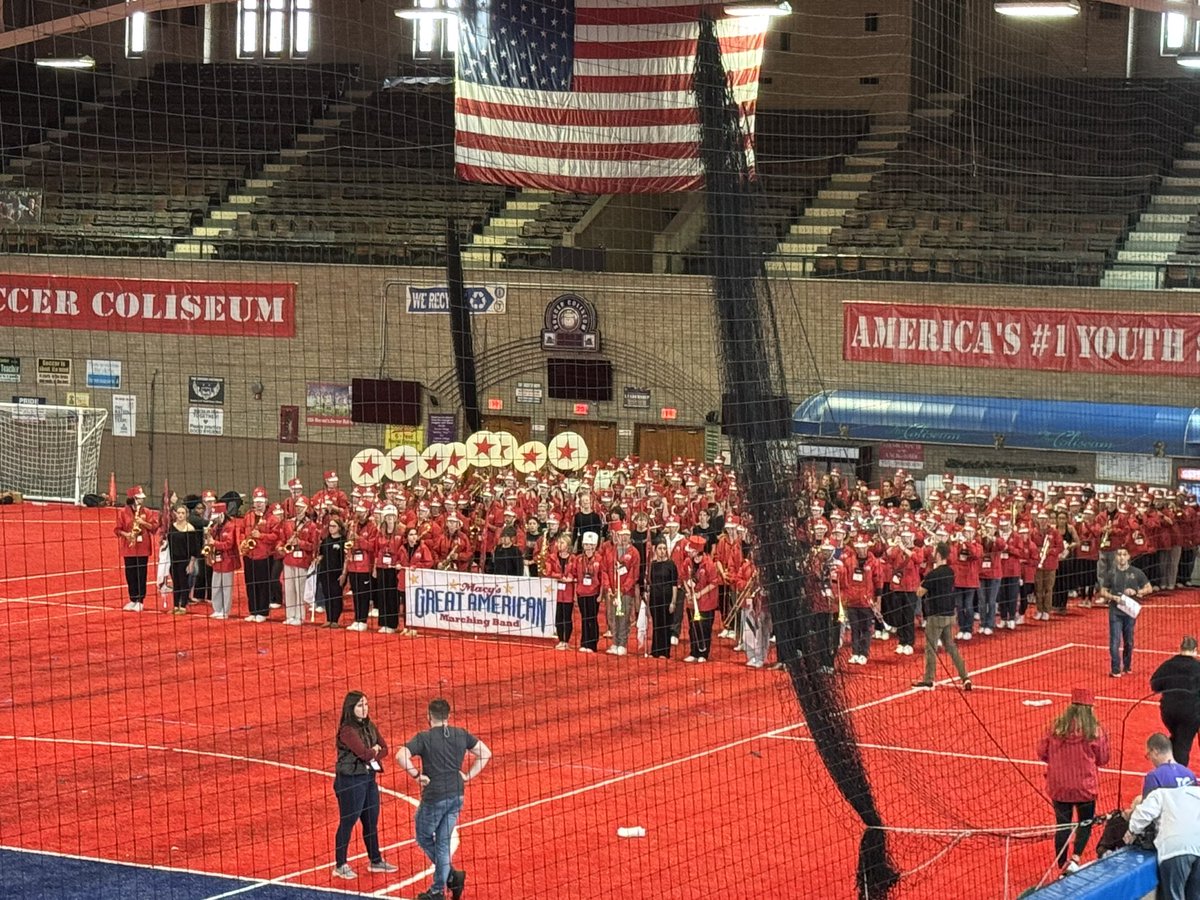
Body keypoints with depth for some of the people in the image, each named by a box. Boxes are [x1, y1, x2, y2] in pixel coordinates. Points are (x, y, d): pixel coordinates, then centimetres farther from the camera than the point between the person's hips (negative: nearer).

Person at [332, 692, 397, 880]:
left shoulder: (370, 727, 8)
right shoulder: (347, 730, -17)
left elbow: (384, 749, 6)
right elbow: (363, 752, -24)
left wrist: (372, 754, -13)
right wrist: (375, 750, -4)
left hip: (369, 777, 8)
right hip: (350, 780, -8)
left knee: (371, 821, 15)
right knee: (347, 822, 0)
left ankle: (376, 861, 28)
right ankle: (340, 866, 9)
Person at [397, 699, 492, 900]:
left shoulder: (424, 738, -11)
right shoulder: (461, 735, 3)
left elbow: (401, 756, -24)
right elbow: (485, 753, 9)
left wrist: (417, 775, -13)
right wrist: (468, 776, 7)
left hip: (434, 798, -5)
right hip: (457, 796, 5)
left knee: (424, 838, 14)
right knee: (443, 842, 13)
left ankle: (452, 876, 2)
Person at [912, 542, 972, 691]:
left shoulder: (933, 574, -19)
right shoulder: (950, 572, 5)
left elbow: (919, 593, -10)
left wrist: (923, 582, 4)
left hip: (936, 616, -7)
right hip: (949, 615, 7)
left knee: (931, 649, 2)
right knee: (951, 647, 14)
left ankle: (928, 681, 7)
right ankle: (965, 677, 9)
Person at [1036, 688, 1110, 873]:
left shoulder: (1056, 727, -6)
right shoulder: (1094, 730, -12)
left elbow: (1042, 753, 0)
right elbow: (1102, 759, -3)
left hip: (1058, 786, 2)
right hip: (1085, 787, -2)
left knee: (1062, 825, 12)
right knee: (1086, 822, 16)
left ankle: (1063, 867, 15)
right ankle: (1075, 858, -4)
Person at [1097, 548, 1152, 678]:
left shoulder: (1136, 573, 1)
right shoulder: (1111, 574, 2)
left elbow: (1149, 588, 6)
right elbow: (1103, 592, 6)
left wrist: (1136, 592, -12)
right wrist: (1114, 597, -13)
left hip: (1130, 610, 1)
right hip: (1115, 611, -1)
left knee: (1129, 641, 11)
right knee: (1115, 641, -7)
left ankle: (1127, 666, 26)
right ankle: (1116, 670, -5)